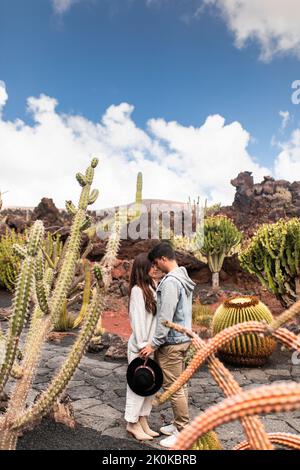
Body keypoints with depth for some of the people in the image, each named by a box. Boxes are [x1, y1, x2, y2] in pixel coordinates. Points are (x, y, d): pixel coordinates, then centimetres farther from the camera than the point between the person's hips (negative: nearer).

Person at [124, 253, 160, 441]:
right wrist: (142, 346, -15)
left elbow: (158, 316, 5)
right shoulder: (138, 290, -16)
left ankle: (143, 420, 31)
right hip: (141, 347, -8)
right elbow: (138, 320, -17)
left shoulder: (153, 287, 6)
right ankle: (132, 423, 23)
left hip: (153, 345, 8)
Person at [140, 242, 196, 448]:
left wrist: (154, 343, -16)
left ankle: (183, 433, 12)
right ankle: (180, 424, 30)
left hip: (172, 342, -10)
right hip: (183, 338, 10)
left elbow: (166, 317, -24)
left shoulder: (170, 281, -22)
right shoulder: (184, 278, 9)